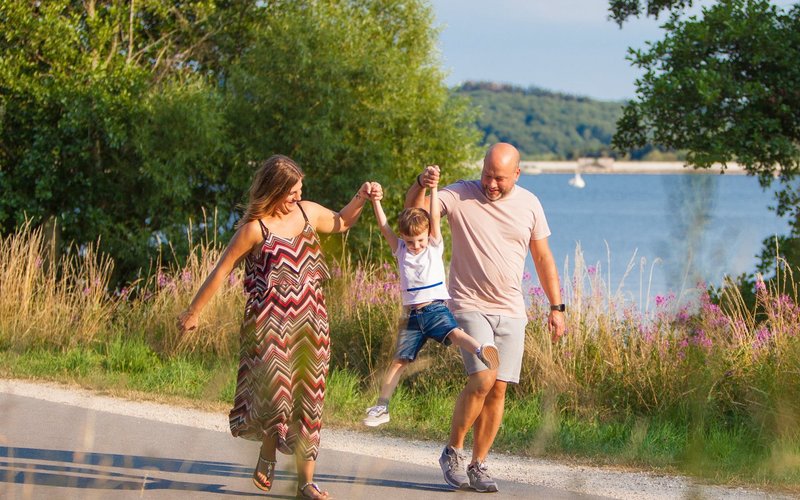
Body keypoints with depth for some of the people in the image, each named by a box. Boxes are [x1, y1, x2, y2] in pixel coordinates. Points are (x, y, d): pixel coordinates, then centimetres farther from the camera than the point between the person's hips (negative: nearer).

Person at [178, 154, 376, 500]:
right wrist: (194, 312, -1)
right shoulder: (255, 228, -10)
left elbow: (341, 223, 28)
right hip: (269, 322, -5)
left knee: (308, 396, 4)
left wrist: (360, 200, 11)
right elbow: (222, 270, -5)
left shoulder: (309, 212, 6)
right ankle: (267, 457, 13)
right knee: (275, 389, -15)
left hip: (309, 320, 5)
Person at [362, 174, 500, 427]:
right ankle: (381, 407, 12)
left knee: (454, 333, -33)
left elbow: (435, 218, -7)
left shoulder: (435, 247, 4)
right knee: (399, 360, 7)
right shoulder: (400, 251, 10)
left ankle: (482, 351, -59)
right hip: (413, 314, 3)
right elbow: (384, 228, -1)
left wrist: (433, 188, -15)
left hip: (436, 310, -3)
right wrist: (376, 202, -13)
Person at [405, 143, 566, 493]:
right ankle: (453, 451, 1)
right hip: (470, 305, -4)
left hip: (511, 311, 4)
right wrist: (422, 184, -36)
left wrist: (556, 307, 11)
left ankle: (478, 465, 11)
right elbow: (414, 209, -15)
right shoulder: (460, 196, -4)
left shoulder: (529, 205, 6)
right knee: (482, 379, -18)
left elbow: (543, 258, 13)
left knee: (498, 388, 0)